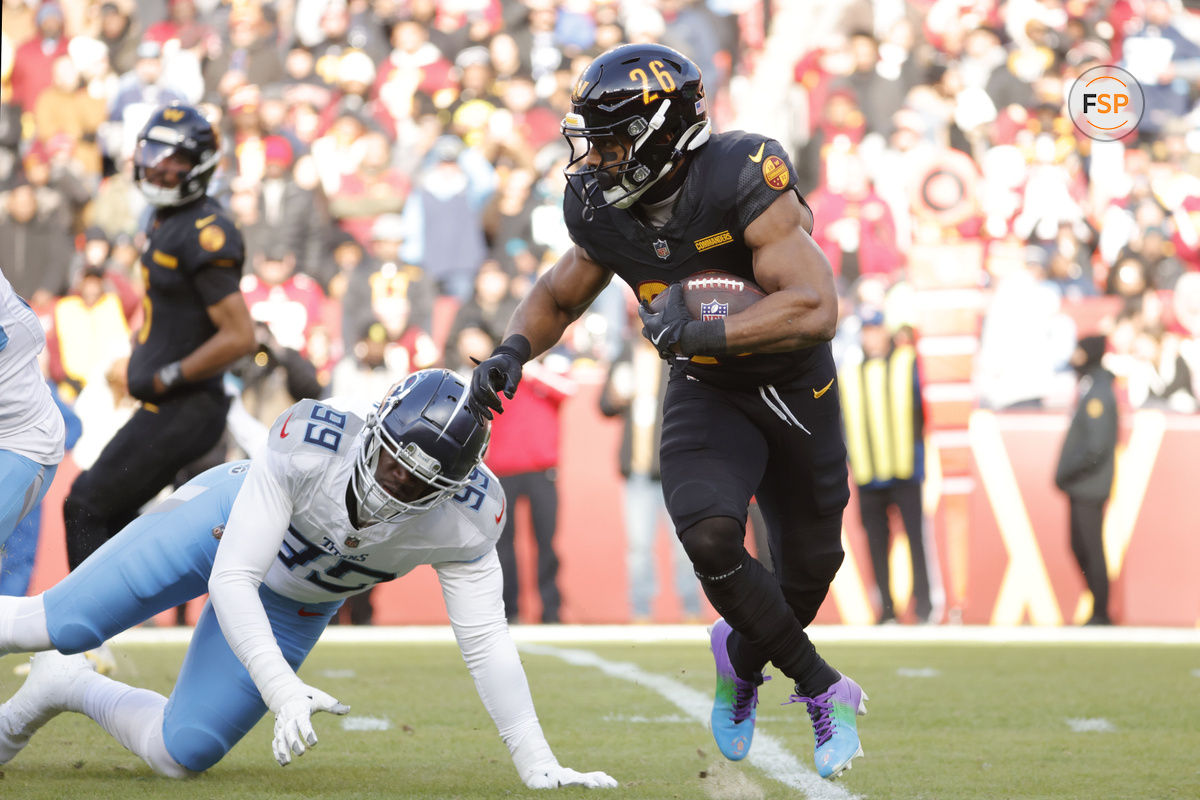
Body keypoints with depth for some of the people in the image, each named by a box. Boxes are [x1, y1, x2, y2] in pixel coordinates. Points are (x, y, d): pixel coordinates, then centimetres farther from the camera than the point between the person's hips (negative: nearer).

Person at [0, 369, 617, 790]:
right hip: (225, 520, -3)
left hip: (295, 603, 3)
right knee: (57, 625, -12)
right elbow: (231, 583, -37)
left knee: (181, 755, -1)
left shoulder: (463, 520, -32)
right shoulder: (310, 442, -40)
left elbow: (486, 644, -22)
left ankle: (67, 688, 27)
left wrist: (538, 767, -25)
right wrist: (284, 692, -47)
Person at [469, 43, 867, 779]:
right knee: (710, 537, -24)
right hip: (707, 394, 2)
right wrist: (514, 350, -14)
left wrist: (701, 333, -46)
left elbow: (815, 311, -39)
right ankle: (823, 690, -4)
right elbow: (559, 296, 6)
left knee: (810, 567, 12)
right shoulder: (604, 211, -14)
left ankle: (743, 657, 46)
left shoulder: (744, 181, -32)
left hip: (796, 386, -2)